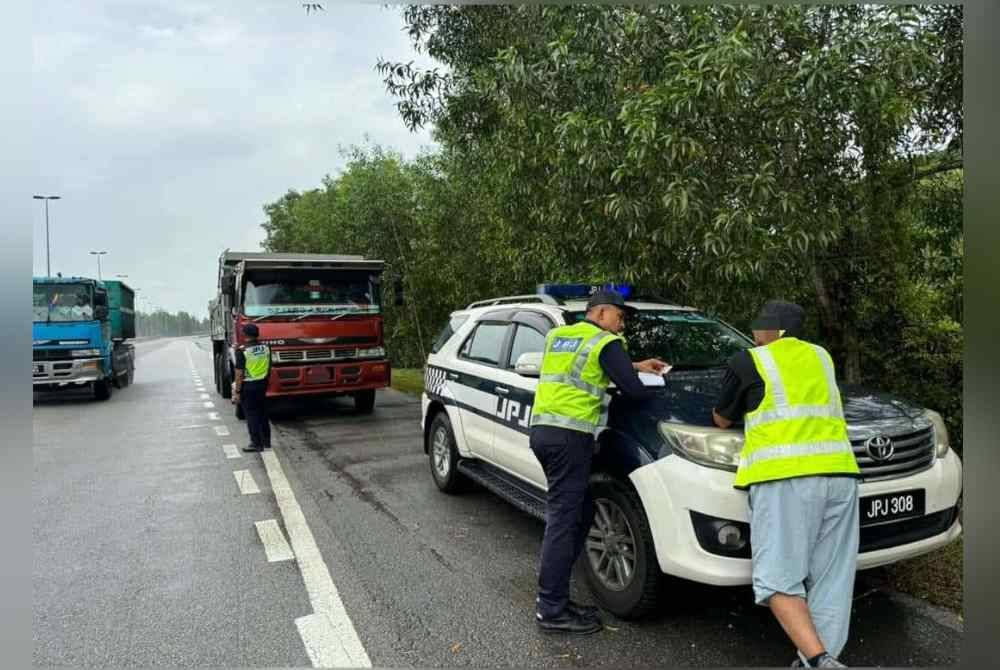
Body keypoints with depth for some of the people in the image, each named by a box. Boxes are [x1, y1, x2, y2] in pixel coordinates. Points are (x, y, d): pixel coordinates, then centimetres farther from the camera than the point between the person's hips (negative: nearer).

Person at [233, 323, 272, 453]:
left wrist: (237, 391, -10)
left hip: (248, 386, -6)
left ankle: (256, 443, 6)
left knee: (251, 414, 2)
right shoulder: (266, 348, 1)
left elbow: (240, 374, -16)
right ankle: (266, 441, 23)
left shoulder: (242, 351, -17)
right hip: (262, 384, 6)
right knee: (263, 413, 16)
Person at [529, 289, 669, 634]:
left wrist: (633, 366, 30)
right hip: (569, 436, -8)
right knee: (563, 519, -4)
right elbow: (633, 391, -6)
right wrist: (655, 389, 17)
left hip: (542, 429, 8)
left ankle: (553, 595, 21)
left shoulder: (557, 335, 21)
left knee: (580, 512, 17)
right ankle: (551, 610, 3)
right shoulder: (606, 343, -2)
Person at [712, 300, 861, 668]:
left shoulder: (748, 361, 7)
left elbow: (721, 420, 17)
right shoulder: (821, 357, 22)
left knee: (779, 578, -4)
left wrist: (745, 402, 37)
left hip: (785, 475, -5)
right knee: (829, 579, 10)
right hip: (838, 472, 6)